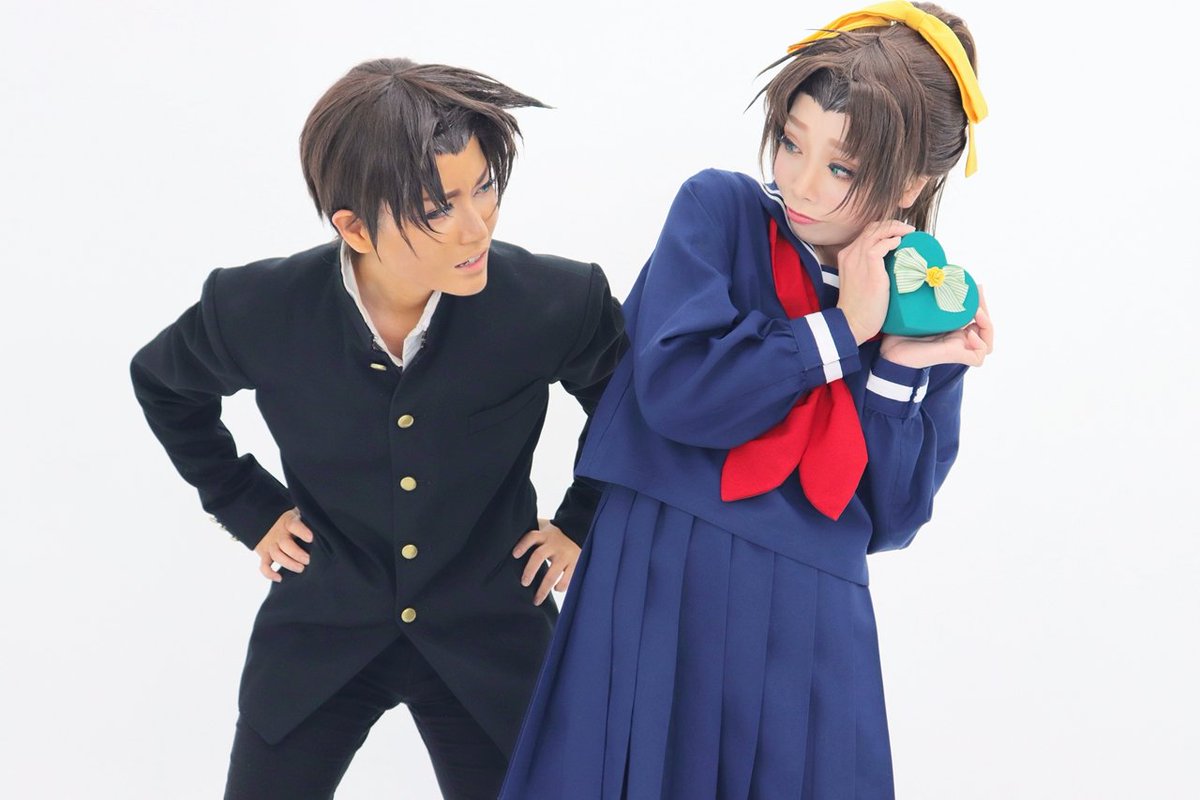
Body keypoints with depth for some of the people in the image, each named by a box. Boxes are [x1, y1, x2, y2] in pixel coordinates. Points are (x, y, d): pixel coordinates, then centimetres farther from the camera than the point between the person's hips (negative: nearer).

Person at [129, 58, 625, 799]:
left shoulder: (556, 302, -21)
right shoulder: (257, 311, -18)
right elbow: (163, 383, 7)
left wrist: (584, 523, 2)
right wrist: (250, 509, 5)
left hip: (491, 636, 0)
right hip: (321, 632, 1)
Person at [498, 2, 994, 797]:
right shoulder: (721, 209, -2)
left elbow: (888, 519, 2)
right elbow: (676, 386, -16)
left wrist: (898, 369, -10)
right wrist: (839, 329, -11)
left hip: (810, 619, 2)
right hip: (658, 587, -2)